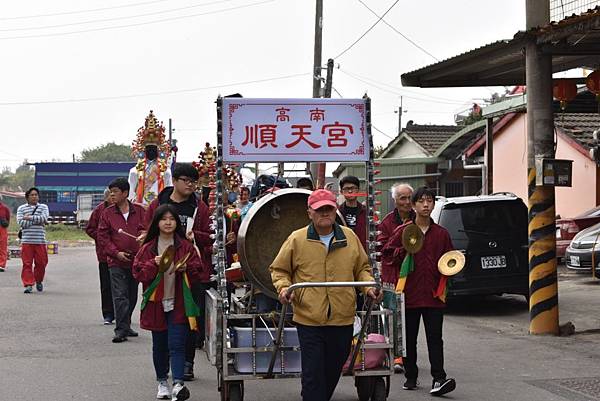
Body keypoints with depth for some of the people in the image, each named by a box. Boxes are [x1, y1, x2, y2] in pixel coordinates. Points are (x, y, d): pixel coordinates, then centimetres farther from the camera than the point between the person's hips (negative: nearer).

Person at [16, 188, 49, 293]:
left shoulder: (43, 207, 11)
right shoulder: (21, 208, 9)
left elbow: (44, 218, -8)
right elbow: (21, 223, -6)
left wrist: (29, 218, -9)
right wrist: (37, 220, -6)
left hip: (40, 241, 1)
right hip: (26, 241, -1)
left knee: (41, 262, 4)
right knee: (27, 263, -5)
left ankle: (39, 281, 26)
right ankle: (28, 284, -3)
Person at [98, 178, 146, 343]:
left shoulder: (139, 211, 3)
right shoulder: (107, 213, 2)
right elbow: (102, 236, 0)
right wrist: (116, 252, -11)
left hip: (136, 260, 2)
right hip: (116, 262, -2)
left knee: (132, 297, 12)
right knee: (120, 296, -9)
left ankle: (125, 325, 26)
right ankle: (121, 329, -10)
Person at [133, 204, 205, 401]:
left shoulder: (185, 247, 2)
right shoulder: (148, 248, 4)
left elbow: (198, 270, 2)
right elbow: (138, 272, -2)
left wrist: (185, 269, -16)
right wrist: (154, 265, -17)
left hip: (179, 303, -2)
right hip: (156, 302, 2)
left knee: (177, 344, -10)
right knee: (159, 345, 13)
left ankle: (178, 384, -18)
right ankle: (162, 382, 27)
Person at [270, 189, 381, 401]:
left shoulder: (350, 237, 8)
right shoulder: (297, 239, -1)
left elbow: (362, 268, 18)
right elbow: (279, 270, 8)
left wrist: (369, 286, 1)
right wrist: (283, 288, -10)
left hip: (342, 319, 3)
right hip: (309, 319, -3)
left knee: (332, 373, 15)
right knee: (313, 375, -5)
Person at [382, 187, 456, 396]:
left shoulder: (441, 233, 9)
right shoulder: (402, 231, 4)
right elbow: (387, 252, 2)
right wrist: (404, 251, -13)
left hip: (434, 294, 0)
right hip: (409, 292, 0)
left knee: (435, 338, -5)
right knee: (409, 338, 9)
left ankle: (438, 379, -10)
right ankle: (410, 377, 21)